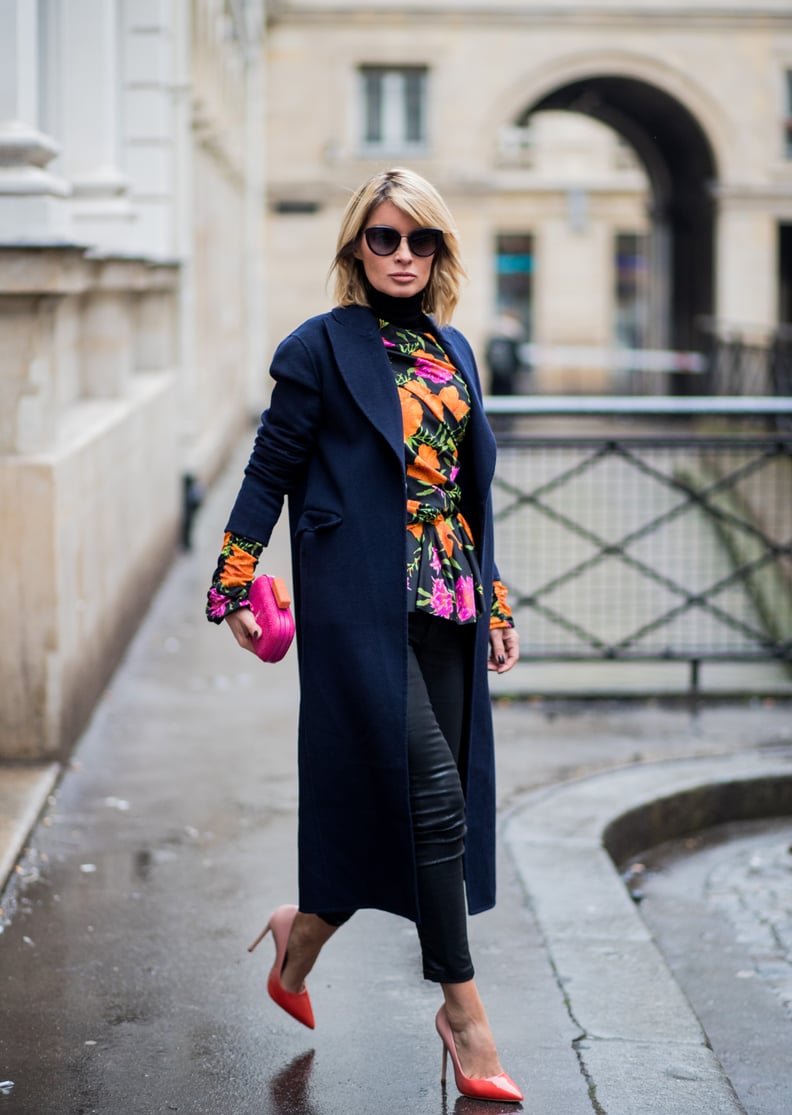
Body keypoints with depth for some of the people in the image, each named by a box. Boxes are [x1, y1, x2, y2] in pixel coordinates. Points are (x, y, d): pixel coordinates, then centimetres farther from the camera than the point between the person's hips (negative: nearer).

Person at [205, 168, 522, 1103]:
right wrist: (234, 585, -3)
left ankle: (304, 931, 29)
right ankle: (464, 1013, -2)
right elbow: (271, 471, 0)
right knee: (431, 791, -11)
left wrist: (496, 604, 20)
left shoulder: (452, 350, 16)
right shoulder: (322, 348, -2)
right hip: (362, 601, -7)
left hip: (447, 605, 7)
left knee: (417, 798, 6)